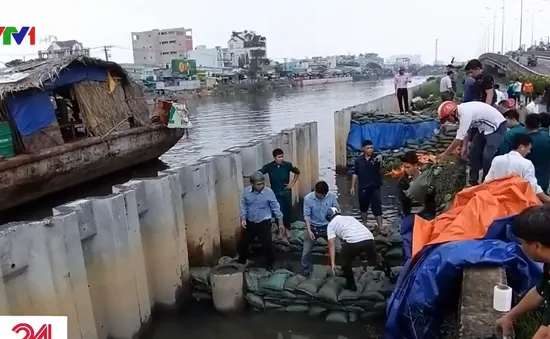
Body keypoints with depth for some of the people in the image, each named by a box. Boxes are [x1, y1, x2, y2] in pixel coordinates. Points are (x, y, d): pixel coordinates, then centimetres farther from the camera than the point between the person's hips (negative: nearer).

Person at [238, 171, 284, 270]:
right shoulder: (246, 191, -8)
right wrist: (243, 219, -8)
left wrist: (280, 222, -4)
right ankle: (241, 263, 37)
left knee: (267, 245, 0)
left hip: (264, 223, -3)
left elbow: (276, 208, -8)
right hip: (249, 223, 3)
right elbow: (243, 206, 4)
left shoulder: (269, 192, -15)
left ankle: (270, 264, 24)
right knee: (242, 243, 14)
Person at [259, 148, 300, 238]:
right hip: (275, 193, -1)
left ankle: (287, 229, 29)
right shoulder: (269, 166, -12)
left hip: (286, 193, 1)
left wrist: (292, 183, 2)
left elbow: (297, 172, 8)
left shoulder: (288, 165, -9)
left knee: (287, 211, 10)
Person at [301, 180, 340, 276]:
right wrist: (309, 230, -23)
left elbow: (337, 210, -2)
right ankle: (305, 272, 19)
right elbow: (307, 215, -14)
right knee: (306, 251, 0)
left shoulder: (332, 196, -15)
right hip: (313, 228, -1)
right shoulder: (308, 198, -19)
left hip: (327, 227, 1)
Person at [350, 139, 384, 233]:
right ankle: (364, 224, 32)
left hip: (375, 187, -2)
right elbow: (355, 174, 5)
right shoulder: (358, 160, 0)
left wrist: (379, 158, -55)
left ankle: (380, 227, 3)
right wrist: (352, 186, 2)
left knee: (377, 207, -2)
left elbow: (380, 157, -31)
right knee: (363, 207, 16)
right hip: (363, 188, 2)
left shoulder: (376, 156, -6)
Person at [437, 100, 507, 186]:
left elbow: (459, 138, -29)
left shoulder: (465, 113, -32)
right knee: (474, 153, 11)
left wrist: (445, 153, -22)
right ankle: (473, 181, 22)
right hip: (484, 128, 10)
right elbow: (465, 132, 6)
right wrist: (465, 147, -2)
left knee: (487, 156, -16)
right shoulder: (460, 111, -5)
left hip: (497, 127, -10)